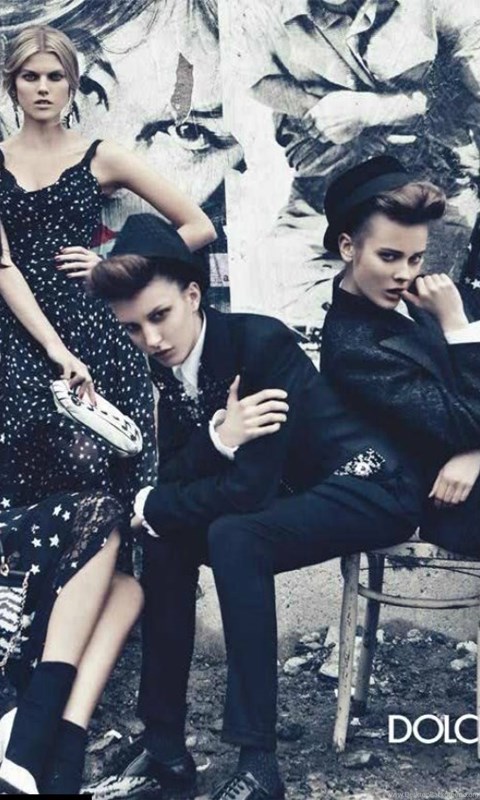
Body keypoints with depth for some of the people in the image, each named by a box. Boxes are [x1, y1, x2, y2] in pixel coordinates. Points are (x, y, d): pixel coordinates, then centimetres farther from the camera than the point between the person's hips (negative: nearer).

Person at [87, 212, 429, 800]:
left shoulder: (261, 342, -24)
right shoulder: (169, 365, -1)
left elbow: (248, 486, -28)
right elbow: (173, 476, -4)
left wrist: (149, 506, -14)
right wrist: (217, 440, -26)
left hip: (367, 484, -8)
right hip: (290, 495, 8)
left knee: (232, 536, -31)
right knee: (167, 541, -8)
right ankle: (166, 751, 0)